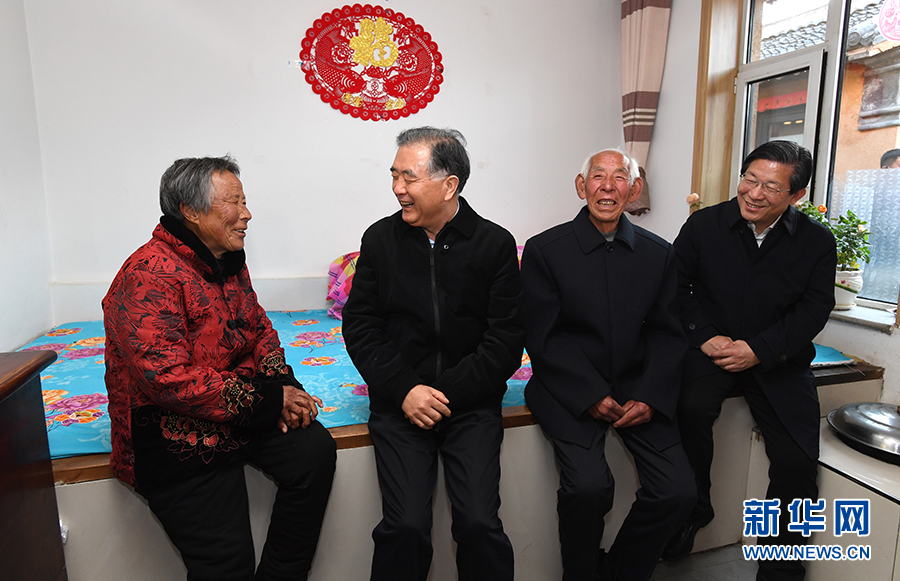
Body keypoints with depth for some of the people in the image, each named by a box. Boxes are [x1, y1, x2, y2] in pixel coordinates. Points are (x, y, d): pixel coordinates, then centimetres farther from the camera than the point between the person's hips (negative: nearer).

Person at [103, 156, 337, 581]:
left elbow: (259, 329, 14)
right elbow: (168, 379, -26)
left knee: (314, 448, -13)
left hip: (243, 411, 7)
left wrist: (281, 386, -6)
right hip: (175, 437, -7)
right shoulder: (150, 274, -19)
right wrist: (268, 401, -21)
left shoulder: (230, 262, 8)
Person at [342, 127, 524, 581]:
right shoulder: (380, 239, 5)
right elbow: (359, 327, 4)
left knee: (479, 524, -13)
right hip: (399, 402, 1)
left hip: (470, 403, 0)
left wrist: (446, 393, -11)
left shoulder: (496, 244, 0)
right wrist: (404, 390, -9)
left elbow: (506, 341, -3)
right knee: (405, 527, -13)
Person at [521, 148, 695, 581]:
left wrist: (648, 397, -9)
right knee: (588, 486, -23)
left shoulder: (659, 254, 8)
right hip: (571, 392, -3)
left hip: (639, 388, 4)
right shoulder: (544, 250, -3)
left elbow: (667, 334, 7)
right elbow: (542, 338, -6)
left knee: (678, 492, -10)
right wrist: (592, 396, -14)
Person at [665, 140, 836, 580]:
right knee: (691, 407, -30)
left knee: (797, 459, -8)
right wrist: (705, 336, -14)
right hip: (712, 346, -1)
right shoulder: (704, 224, -2)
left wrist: (758, 350, -17)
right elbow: (678, 286, 0)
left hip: (778, 358, 2)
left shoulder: (817, 242, 0)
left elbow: (814, 309, -4)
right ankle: (691, 510, -3)